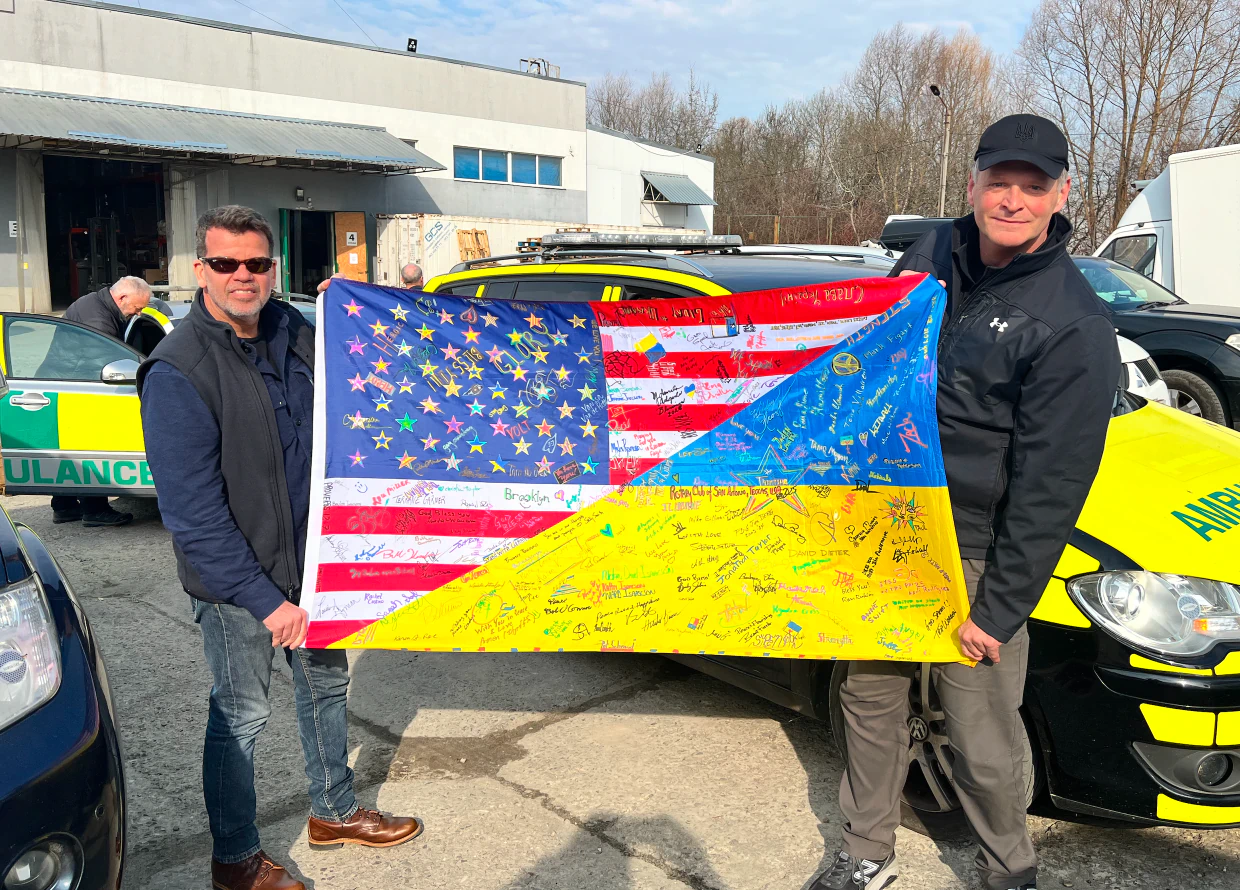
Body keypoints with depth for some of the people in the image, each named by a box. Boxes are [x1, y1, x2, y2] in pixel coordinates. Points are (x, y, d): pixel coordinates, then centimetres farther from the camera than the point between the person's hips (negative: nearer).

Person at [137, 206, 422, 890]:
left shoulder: (294, 332, 0)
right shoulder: (176, 372, -20)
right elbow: (193, 512, -21)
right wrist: (265, 598, -21)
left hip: (310, 559, 7)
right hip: (235, 583, -6)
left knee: (326, 683, 19)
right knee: (241, 714, 8)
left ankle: (334, 811, 41)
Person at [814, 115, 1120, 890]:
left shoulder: (1074, 327, -15)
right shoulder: (930, 256, 3)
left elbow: (1050, 490, -16)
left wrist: (997, 612, -16)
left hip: (974, 556, -5)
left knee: (983, 743, 3)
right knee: (869, 694, 15)